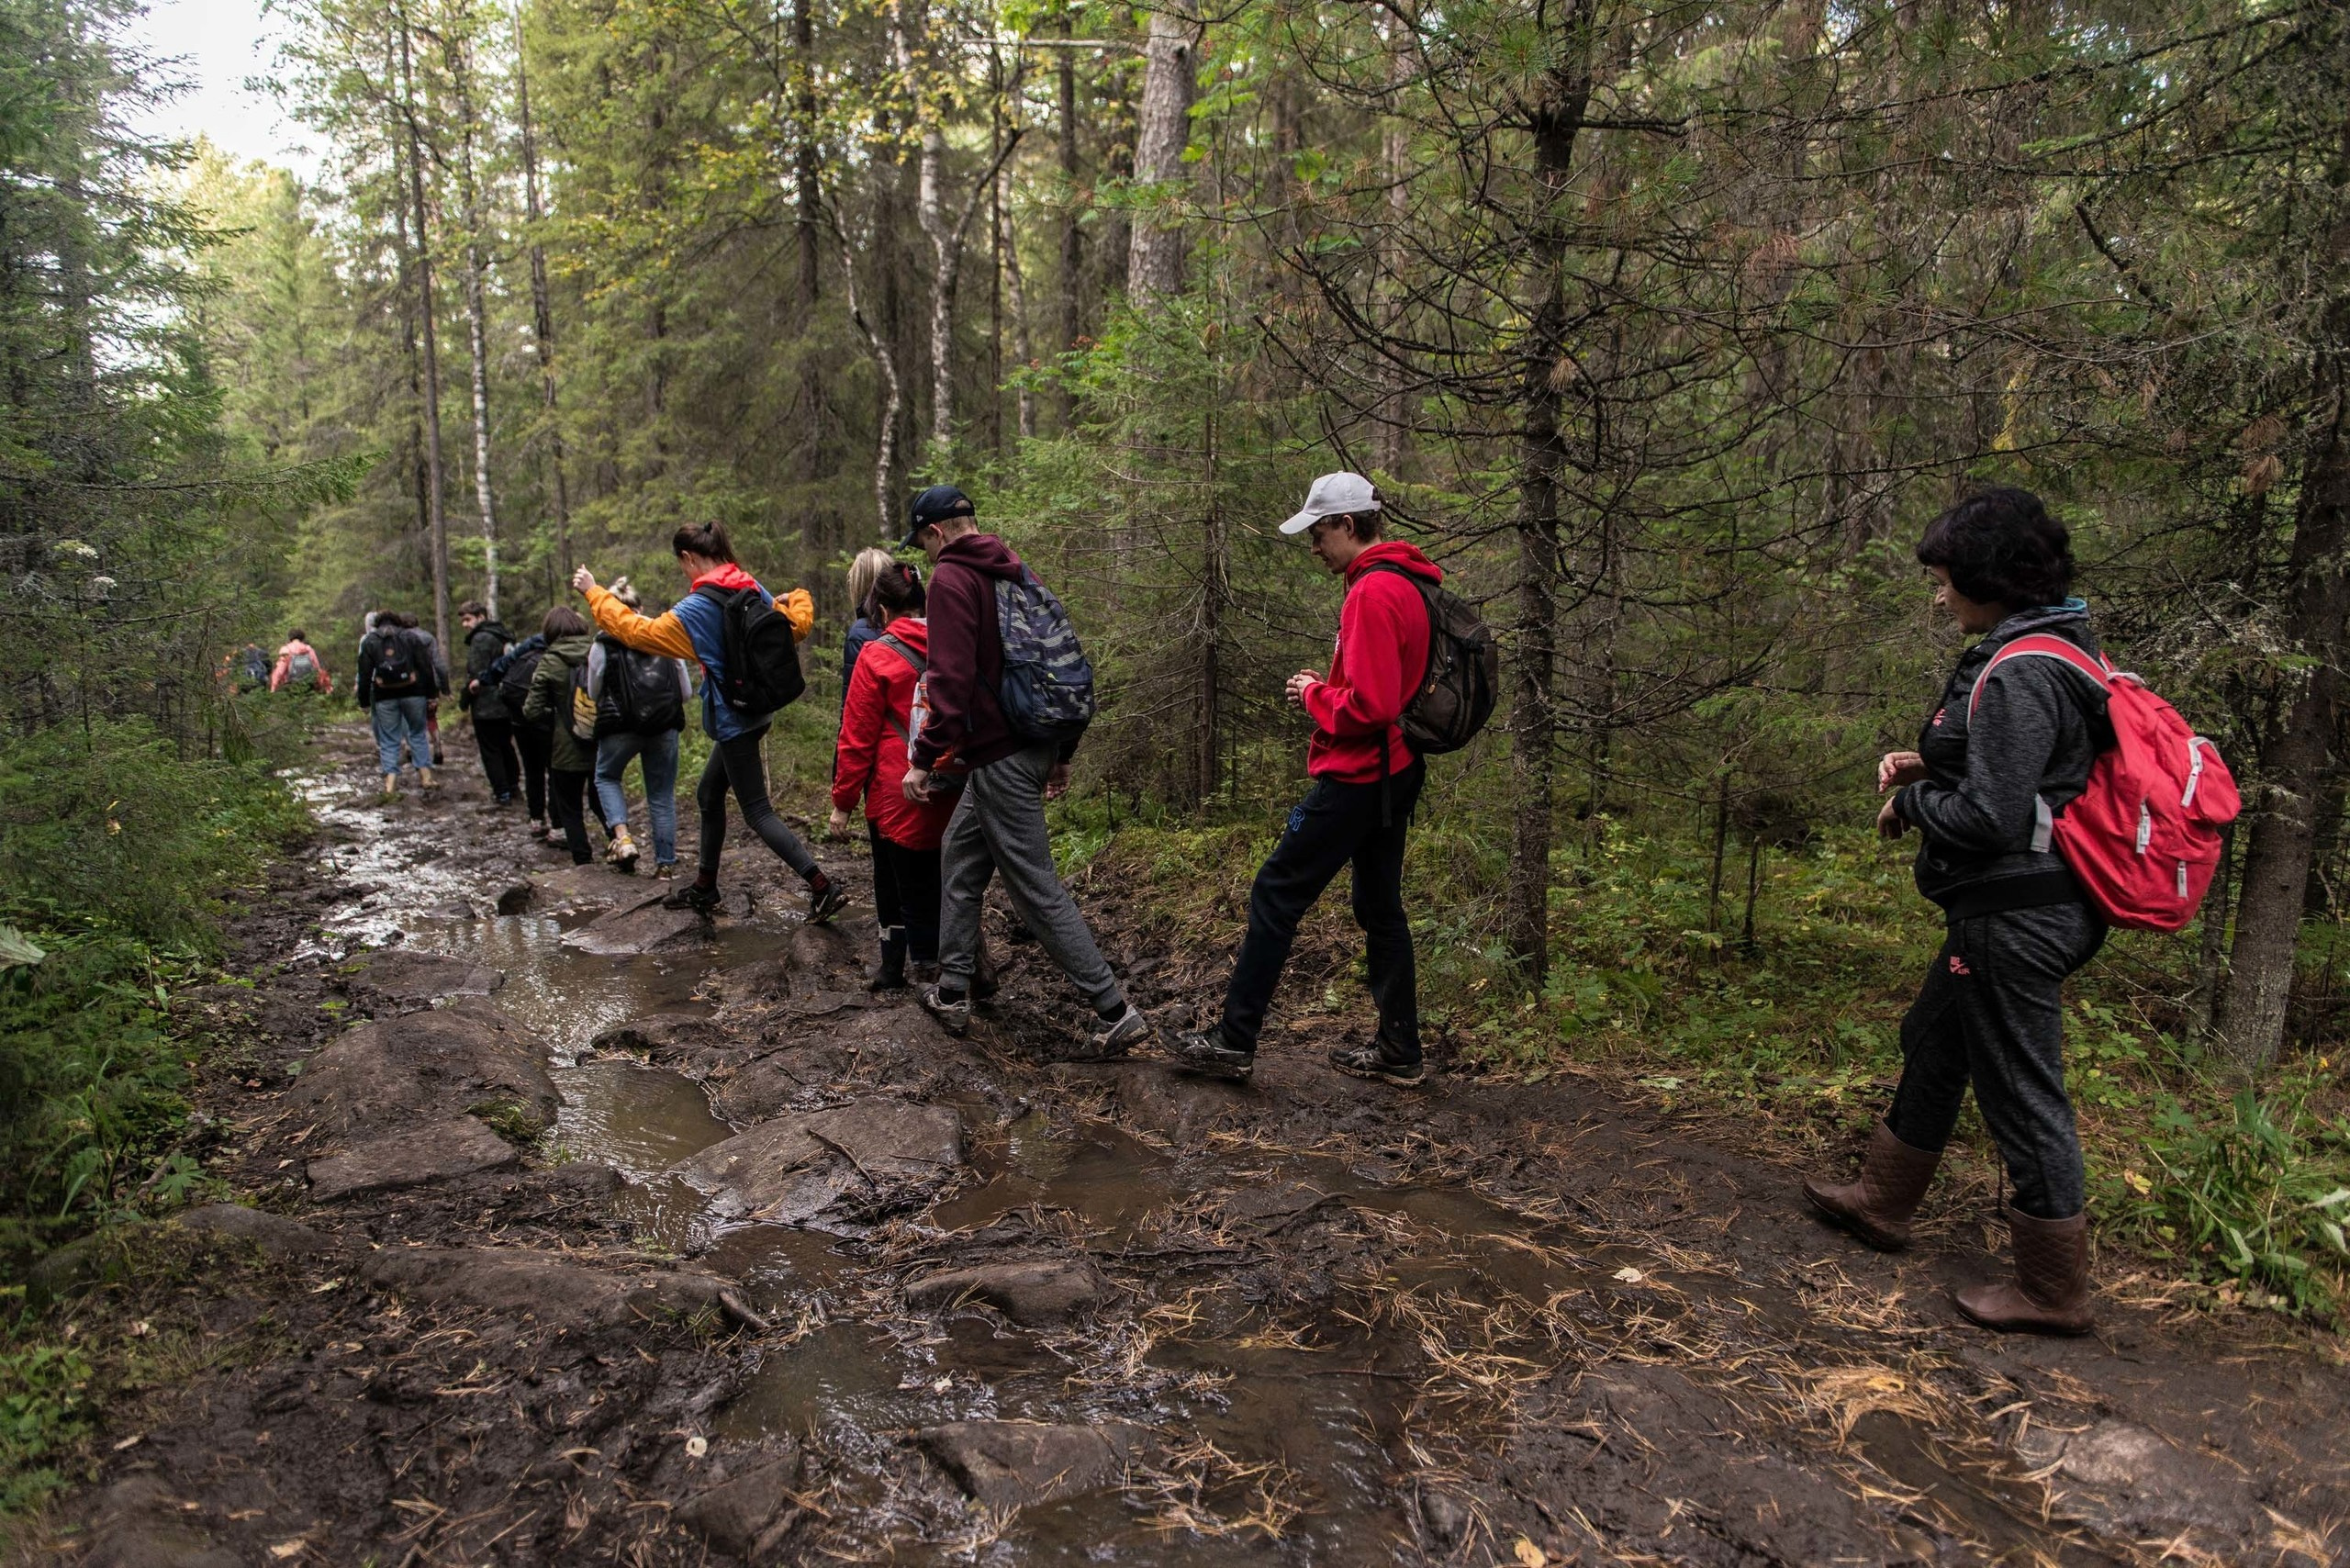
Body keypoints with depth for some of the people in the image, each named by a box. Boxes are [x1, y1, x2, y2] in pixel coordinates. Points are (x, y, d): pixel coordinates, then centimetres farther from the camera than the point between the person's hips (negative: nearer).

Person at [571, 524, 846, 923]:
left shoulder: (696, 609, -17)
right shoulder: (753, 589, 3)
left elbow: (636, 631, -8)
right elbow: (796, 626, 6)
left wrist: (594, 593, 3)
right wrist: (798, 599, 22)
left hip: (732, 719, -9)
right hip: (754, 710, 9)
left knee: (757, 812, -4)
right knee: (709, 795, 21)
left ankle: (824, 888, -10)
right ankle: (704, 888, 34)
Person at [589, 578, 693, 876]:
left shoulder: (603, 646, -1)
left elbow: (593, 694, 10)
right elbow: (687, 694, 7)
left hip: (620, 726, -1)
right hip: (664, 727, 2)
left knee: (606, 777, 23)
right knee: (662, 795, 12)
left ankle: (622, 838, 2)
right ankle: (666, 863, 12)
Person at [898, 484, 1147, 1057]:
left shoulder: (951, 577, -10)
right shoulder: (1019, 573, 15)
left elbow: (952, 678, -21)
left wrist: (923, 759, -16)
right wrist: (1062, 753, 21)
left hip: (1000, 759, -9)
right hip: (1038, 745, 9)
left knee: (1037, 888, -5)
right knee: (960, 858, 21)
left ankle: (1116, 1013, -3)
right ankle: (952, 995, 29)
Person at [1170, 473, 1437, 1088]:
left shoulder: (1372, 593, -19)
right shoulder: (1406, 583, 13)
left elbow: (1368, 705, -26)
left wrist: (1313, 694, -9)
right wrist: (1325, 689, 7)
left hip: (1356, 778, -10)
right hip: (1393, 772, 10)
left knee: (1275, 895, -2)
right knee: (1379, 907, 15)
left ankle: (1234, 1041, 5)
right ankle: (1398, 1050, 22)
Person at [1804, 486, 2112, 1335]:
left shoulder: (2018, 675, -22)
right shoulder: (2048, 652, 10)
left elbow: (1992, 817, -25)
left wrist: (1910, 803, -8)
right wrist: (1929, 770, 9)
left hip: (2013, 916, -11)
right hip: (2007, 910, 11)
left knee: (2022, 1095, 3)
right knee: (1931, 1044, 23)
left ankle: (2053, 1291, 20)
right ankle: (1880, 1201, 40)